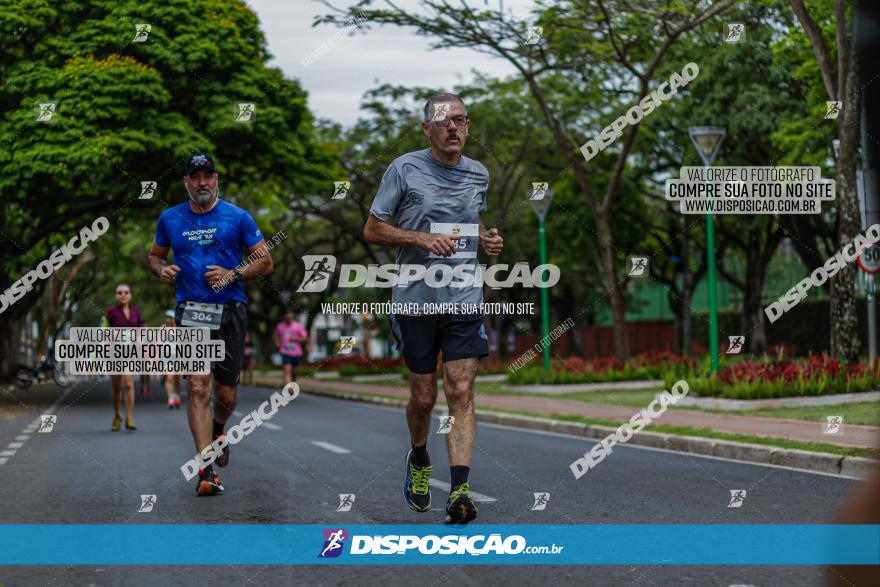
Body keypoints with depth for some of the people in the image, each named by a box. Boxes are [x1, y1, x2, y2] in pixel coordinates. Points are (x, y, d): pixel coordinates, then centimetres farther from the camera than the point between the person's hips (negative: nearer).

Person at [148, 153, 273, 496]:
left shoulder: (237, 217, 4)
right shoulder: (170, 219, 9)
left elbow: (265, 262, 5)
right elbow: (155, 255, 23)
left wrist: (233, 275, -12)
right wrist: (161, 269, 0)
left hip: (230, 313, 0)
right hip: (190, 313, 0)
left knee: (225, 393, 5)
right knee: (198, 388, -14)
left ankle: (217, 431, 41)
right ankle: (207, 471, -16)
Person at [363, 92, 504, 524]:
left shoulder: (478, 174, 10)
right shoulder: (404, 169, -3)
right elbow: (372, 230, -1)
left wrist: (487, 240, 4)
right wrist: (424, 238, -16)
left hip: (465, 299, 2)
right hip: (416, 298, -2)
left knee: (461, 393, -9)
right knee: (423, 397, 6)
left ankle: (459, 492, -14)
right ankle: (418, 460, 37)